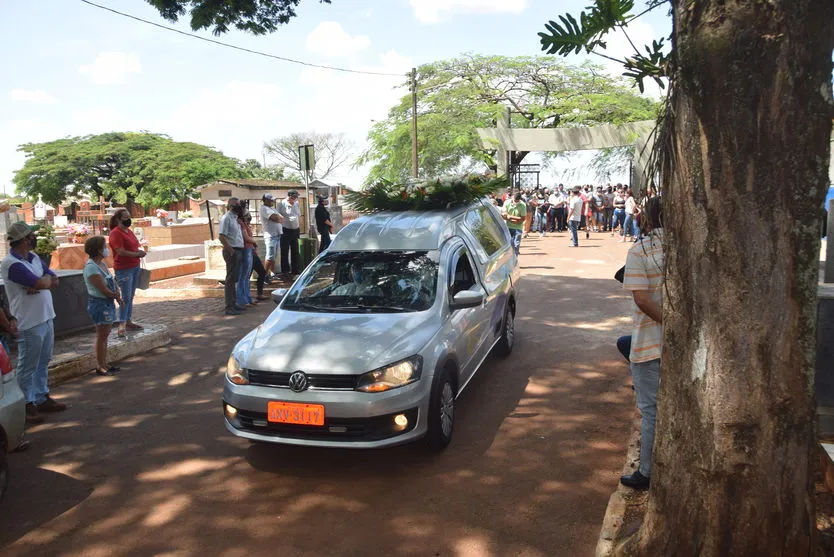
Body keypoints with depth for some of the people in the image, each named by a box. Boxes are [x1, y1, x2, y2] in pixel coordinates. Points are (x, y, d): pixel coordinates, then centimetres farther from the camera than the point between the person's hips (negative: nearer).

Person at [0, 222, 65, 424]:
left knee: (43, 363, 18)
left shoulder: (33, 257, 10)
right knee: (27, 366, 2)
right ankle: (26, 405, 11)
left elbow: (54, 281, 7)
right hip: (30, 323, -9)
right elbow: (42, 283, -24)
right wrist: (47, 279, -1)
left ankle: (41, 398, 30)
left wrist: (39, 284, -14)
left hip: (46, 318, 9)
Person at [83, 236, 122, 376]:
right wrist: (116, 295, -4)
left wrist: (117, 294, -6)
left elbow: (112, 282, 12)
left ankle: (104, 364, 23)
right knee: (102, 336, -1)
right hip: (99, 304, -9)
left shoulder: (101, 264, 8)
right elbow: (104, 290, -21)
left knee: (105, 335, 14)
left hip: (108, 303, 9)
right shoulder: (91, 268, -20)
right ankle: (100, 367, 8)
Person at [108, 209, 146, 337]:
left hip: (134, 267, 9)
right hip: (124, 269, -9)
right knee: (126, 297, -10)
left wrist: (140, 251, 4)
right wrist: (137, 254, -12)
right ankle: (122, 326, -7)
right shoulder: (115, 233, -13)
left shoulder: (129, 231, 14)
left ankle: (129, 321, 22)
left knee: (131, 296, 14)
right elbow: (121, 252, -21)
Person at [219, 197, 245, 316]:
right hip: (232, 251, -9)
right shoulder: (226, 218, -12)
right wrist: (231, 251, -21)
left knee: (235, 279, 14)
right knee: (230, 279, -6)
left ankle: (234, 303, 23)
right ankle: (229, 307, -3)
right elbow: (222, 237, -18)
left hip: (239, 251, 9)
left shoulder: (235, 218, 15)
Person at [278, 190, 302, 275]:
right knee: (285, 251, -2)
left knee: (295, 251, 10)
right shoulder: (281, 204, -9)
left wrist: (299, 229, 17)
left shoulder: (296, 204, 10)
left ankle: (296, 269, 18)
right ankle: (285, 270, 4)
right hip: (285, 230, -6)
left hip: (295, 230, 6)